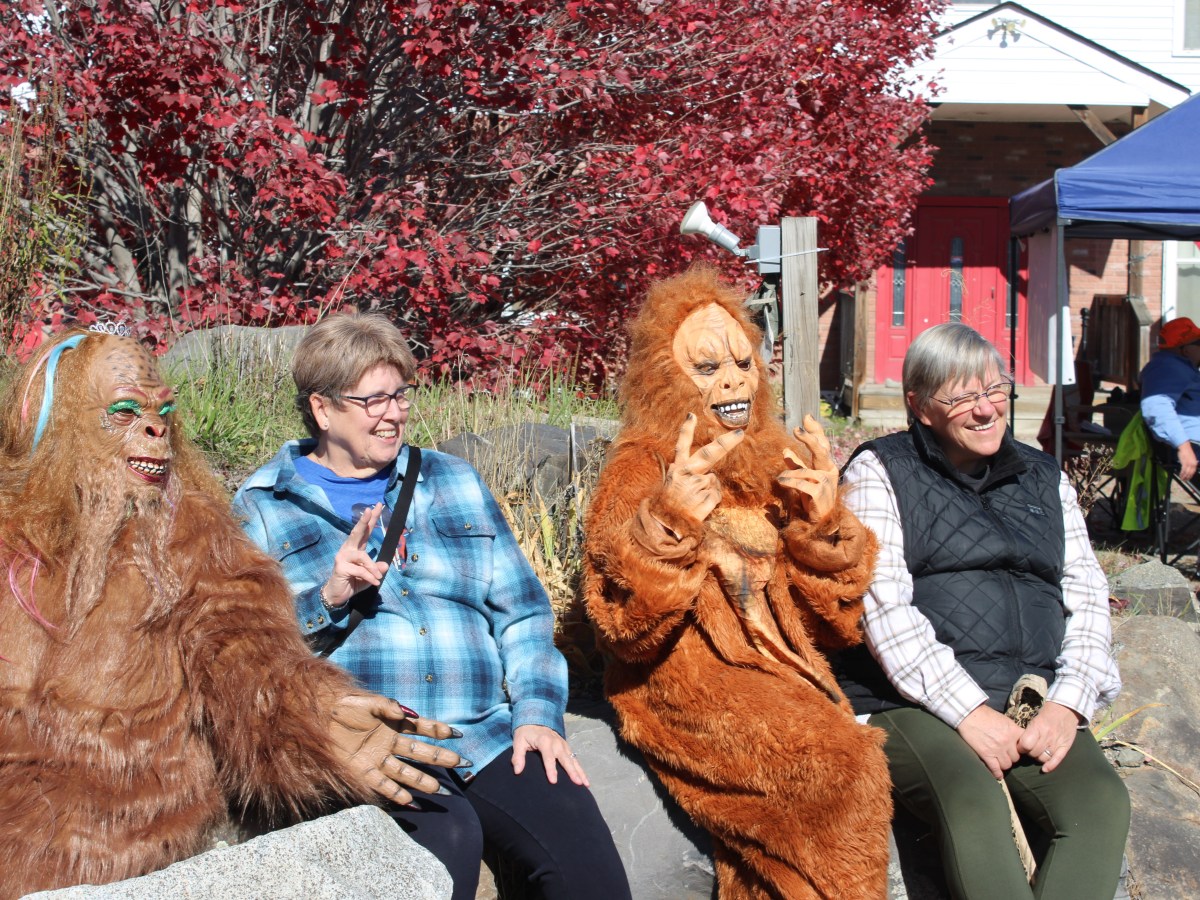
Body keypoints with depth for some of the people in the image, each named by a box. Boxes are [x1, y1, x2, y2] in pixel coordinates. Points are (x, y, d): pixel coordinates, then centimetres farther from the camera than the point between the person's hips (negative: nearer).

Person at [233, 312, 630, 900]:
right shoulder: (264, 507, 10)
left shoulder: (451, 482, 20)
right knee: (448, 837, -33)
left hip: (484, 735, 3)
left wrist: (537, 713, 1)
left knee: (580, 839, -23)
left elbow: (521, 611, 15)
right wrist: (325, 599, -13)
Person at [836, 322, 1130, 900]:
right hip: (911, 702, -4)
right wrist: (966, 710, -15)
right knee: (971, 800, -35)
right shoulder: (878, 473, 6)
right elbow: (882, 604, -6)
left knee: (1100, 803, -26)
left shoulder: (1044, 478, 21)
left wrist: (1067, 704, -4)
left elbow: (1087, 597, 15)